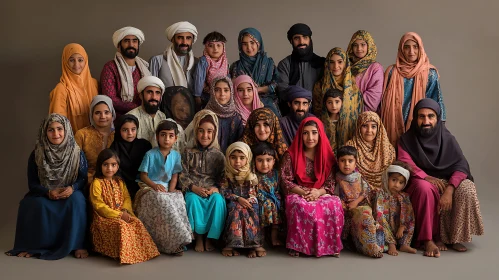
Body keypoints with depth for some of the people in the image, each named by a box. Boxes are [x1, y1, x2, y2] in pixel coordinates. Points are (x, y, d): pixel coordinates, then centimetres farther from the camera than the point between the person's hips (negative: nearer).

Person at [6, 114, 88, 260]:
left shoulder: (77, 153, -7)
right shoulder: (36, 154, -6)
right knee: (38, 205, -33)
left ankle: (77, 244, -23)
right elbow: (32, 183, -4)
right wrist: (48, 192, -24)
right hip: (44, 194, 1)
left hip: (70, 194, 0)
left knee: (77, 199, -34)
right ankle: (33, 245, -13)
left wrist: (72, 188, -28)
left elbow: (83, 178, -6)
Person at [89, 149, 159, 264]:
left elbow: (127, 198, 9)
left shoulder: (119, 182, 14)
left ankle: (141, 250, -9)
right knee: (121, 226, -32)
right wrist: (118, 214, -19)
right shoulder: (97, 183, -8)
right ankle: (123, 254, -22)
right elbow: (99, 206, -14)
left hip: (122, 214, 6)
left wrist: (125, 211, -13)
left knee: (137, 223, -17)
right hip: (104, 217, -6)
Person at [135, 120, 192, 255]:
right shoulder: (150, 155, -4)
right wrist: (155, 185, -20)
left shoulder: (176, 155, 6)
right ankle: (174, 243, -30)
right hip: (150, 188, -4)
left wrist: (171, 190, -11)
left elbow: (175, 176, 5)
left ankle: (175, 240, -23)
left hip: (167, 188, 4)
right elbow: (143, 175, -3)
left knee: (178, 199, -29)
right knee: (162, 200, -35)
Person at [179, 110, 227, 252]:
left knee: (218, 199, -32)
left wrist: (216, 188, -14)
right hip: (193, 190, 0)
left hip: (212, 191, 1)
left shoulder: (218, 155, 9)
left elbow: (223, 177, 7)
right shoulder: (188, 153, 7)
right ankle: (199, 236, -17)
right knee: (192, 199, -34)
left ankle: (210, 237, -17)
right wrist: (193, 187, -15)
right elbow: (182, 175, 2)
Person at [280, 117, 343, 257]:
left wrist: (318, 192, -18)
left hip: (321, 194, 2)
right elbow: (285, 180, -3)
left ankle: (330, 244, -18)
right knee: (300, 206, -38)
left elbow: (331, 182, 2)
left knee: (335, 205, -32)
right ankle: (297, 245, -23)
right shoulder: (291, 154, 1)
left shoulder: (327, 155, 6)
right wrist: (303, 192, -18)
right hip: (298, 194, -1)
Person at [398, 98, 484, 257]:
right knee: (425, 188, -37)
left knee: (467, 189, -28)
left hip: (446, 181, 2)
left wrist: (449, 190, -28)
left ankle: (455, 236, -12)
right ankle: (428, 239, -28)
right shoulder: (407, 140, -1)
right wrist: (428, 178, -31)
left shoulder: (447, 139, 1)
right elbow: (406, 165, -14)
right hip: (420, 181, -2)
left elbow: (461, 166, -10)